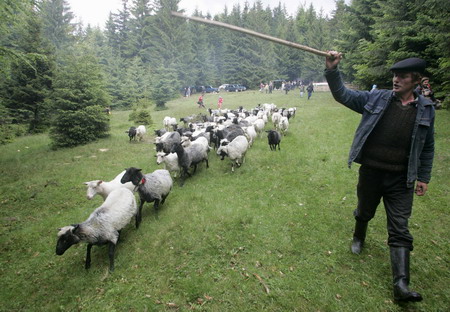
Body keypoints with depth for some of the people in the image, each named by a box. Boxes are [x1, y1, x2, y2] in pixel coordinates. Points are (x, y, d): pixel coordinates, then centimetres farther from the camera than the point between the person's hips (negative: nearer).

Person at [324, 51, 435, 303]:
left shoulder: (426, 109, 1)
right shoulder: (376, 99, -2)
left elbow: (427, 147, 8)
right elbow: (343, 95, -6)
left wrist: (424, 177, 6)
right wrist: (332, 71, -22)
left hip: (401, 178, 0)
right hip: (371, 171, 0)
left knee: (400, 229, 1)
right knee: (364, 212, 20)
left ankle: (401, 284, 6)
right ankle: (359, 238, 52)